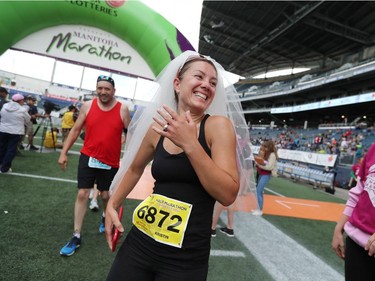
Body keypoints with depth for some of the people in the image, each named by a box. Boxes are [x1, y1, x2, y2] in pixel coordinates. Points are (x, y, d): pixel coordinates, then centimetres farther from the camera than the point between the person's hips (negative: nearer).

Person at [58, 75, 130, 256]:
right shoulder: (87, 106, -3)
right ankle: (76, 237, 13)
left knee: (106, 196, 12)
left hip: (110, 162, -1)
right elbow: (76, 129, 3)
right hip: (88, 157, 1)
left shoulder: (122, 109, -7)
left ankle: (106, 216, 46)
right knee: (82, 194, 1)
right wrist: (64, 152, 1)